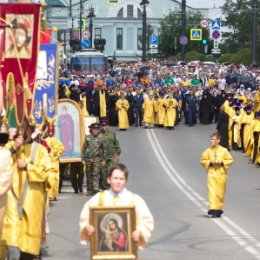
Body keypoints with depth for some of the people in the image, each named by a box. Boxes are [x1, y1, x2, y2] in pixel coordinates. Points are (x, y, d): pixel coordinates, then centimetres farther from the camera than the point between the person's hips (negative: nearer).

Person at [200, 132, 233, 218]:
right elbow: (203, 161, 8)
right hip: (211, 173, 0)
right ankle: (213, 209, -14)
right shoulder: (208, 151, 4)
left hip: (221, 174, 0)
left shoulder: (224, 150, 2)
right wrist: (210, 163, -9)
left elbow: (230, 160, 5)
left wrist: (222, 162, -11)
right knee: (212, 191, -11)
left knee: (220, 192, 5)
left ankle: (219, 209, 19)